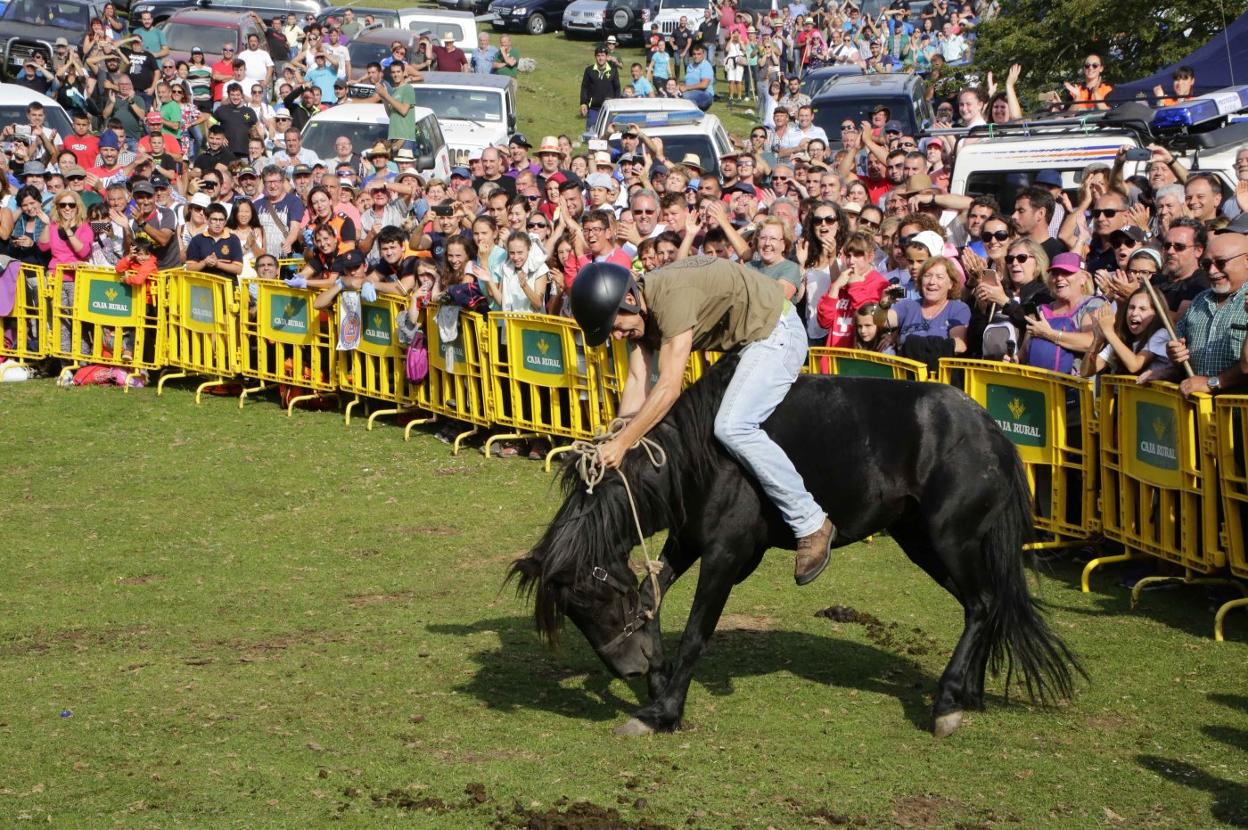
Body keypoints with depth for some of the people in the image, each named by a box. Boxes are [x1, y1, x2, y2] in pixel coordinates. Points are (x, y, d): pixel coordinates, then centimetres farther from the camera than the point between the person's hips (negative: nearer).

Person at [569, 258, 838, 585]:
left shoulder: (672, 295, -31)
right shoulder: (640, 312, -1)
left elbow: (669, 387, -33)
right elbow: (637, 383, -2)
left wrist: (622, 443, -31)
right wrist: (615, 442, -12)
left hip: (776, 333, -11)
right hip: (745, 343, 11)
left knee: (732, 427, -23)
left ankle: (811, 524, -16)